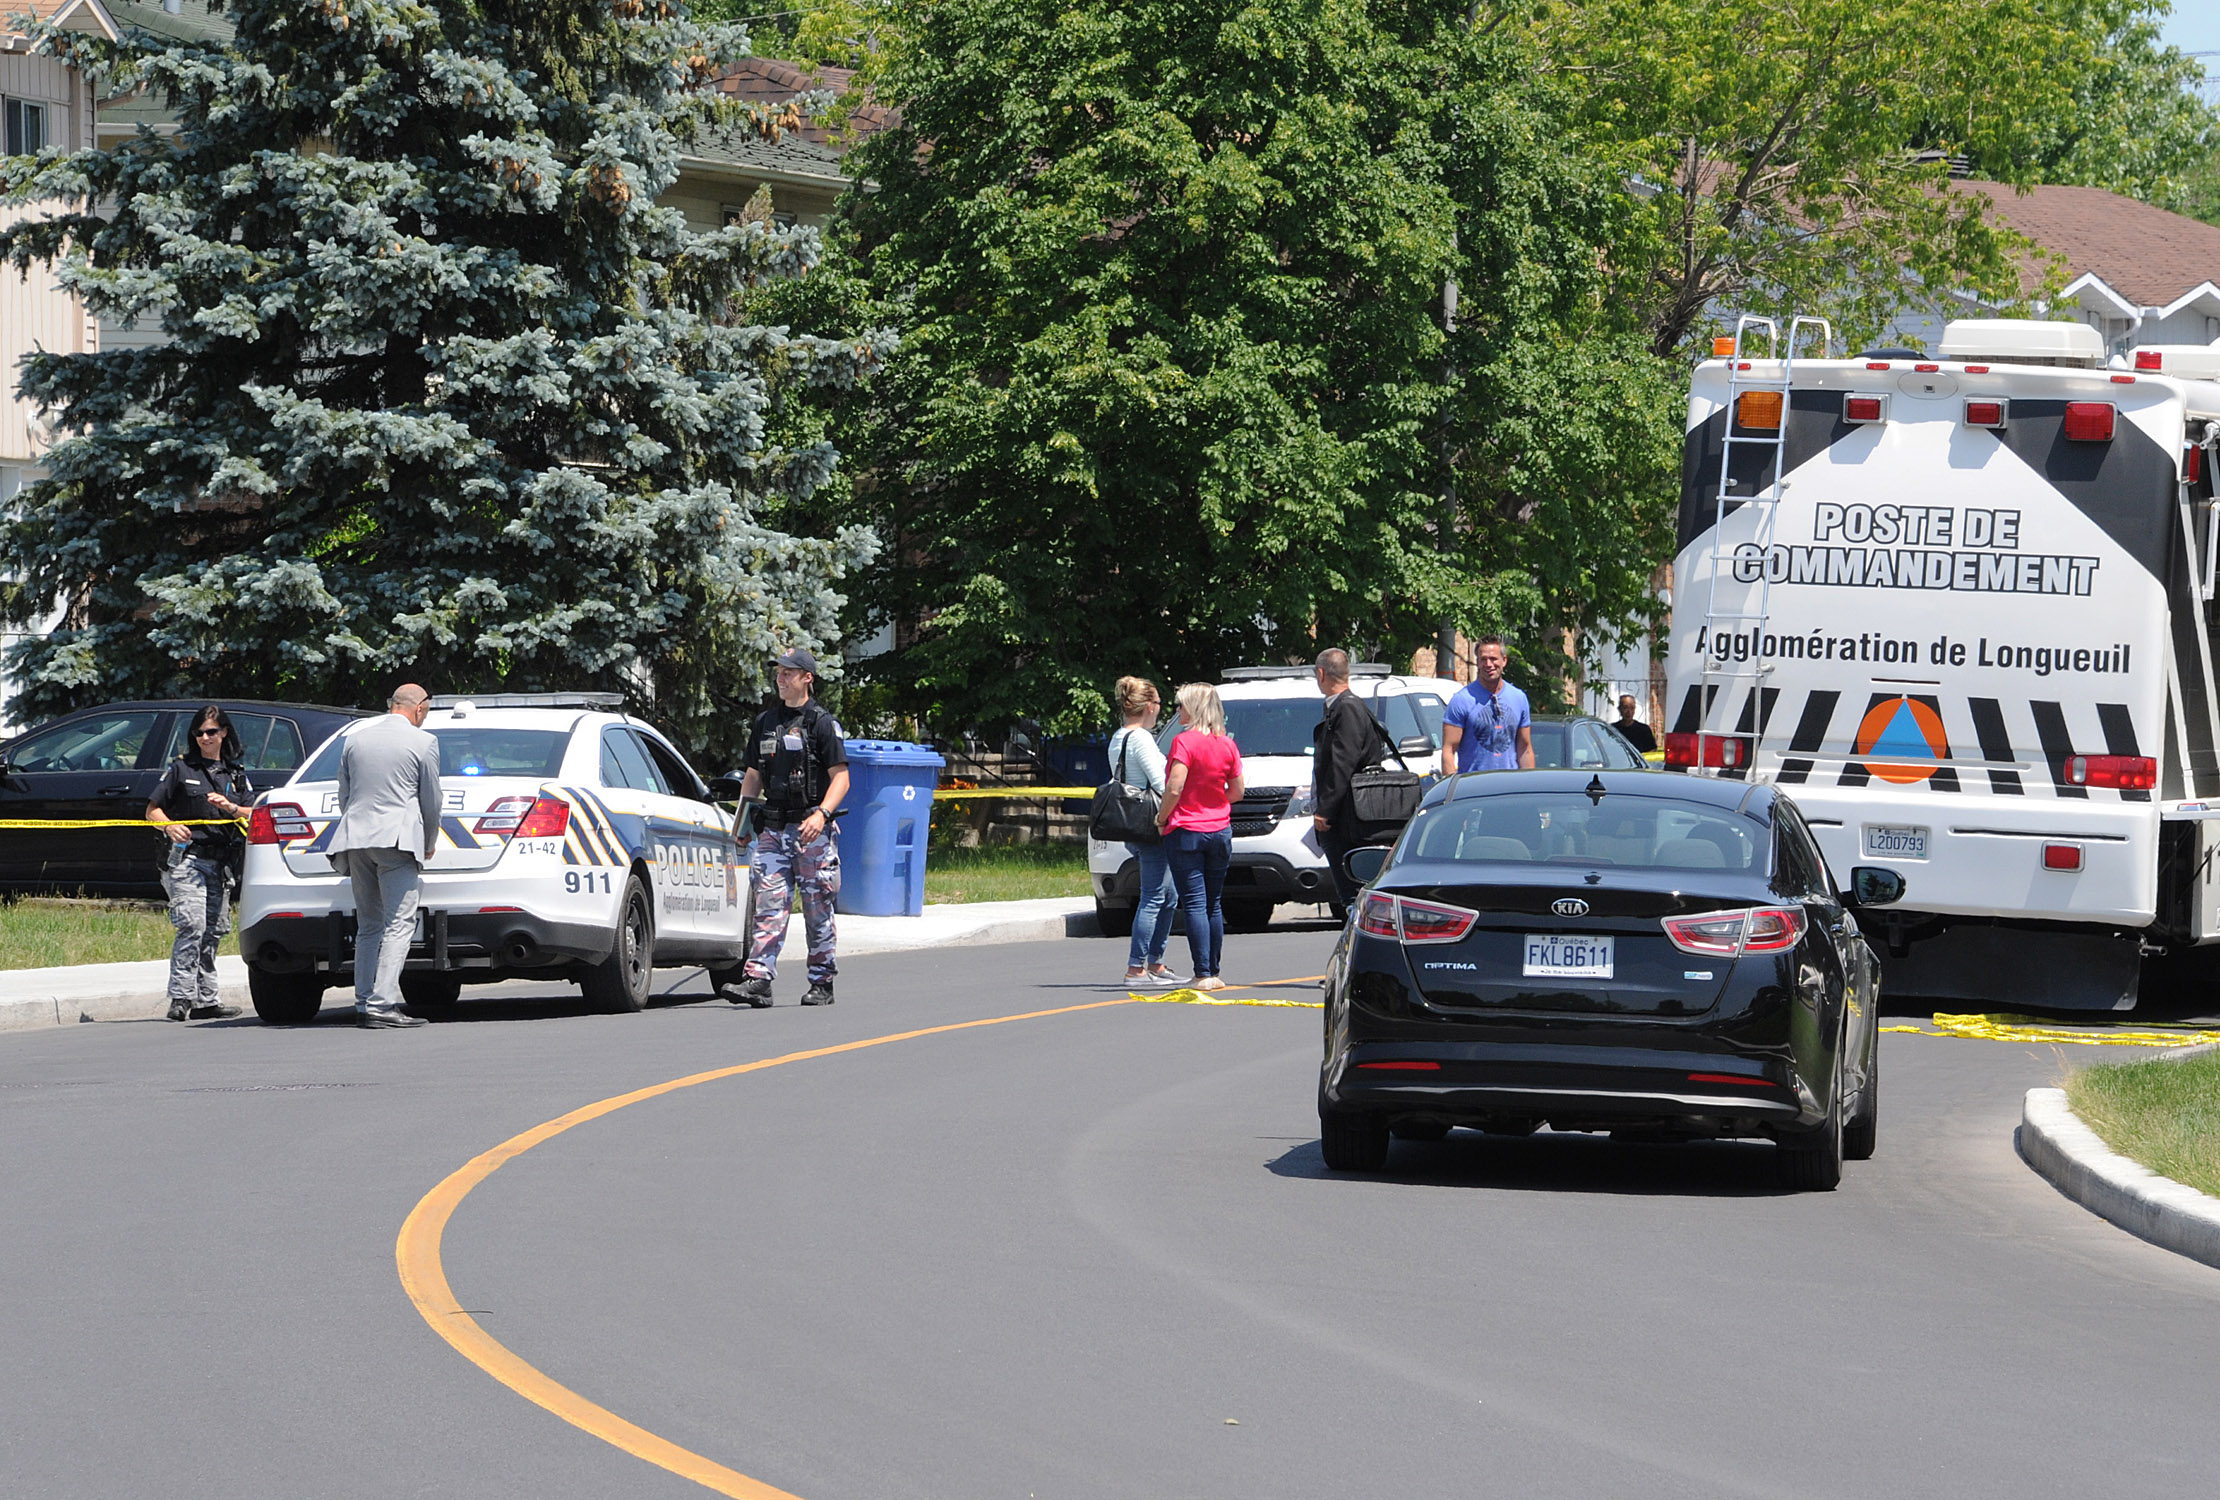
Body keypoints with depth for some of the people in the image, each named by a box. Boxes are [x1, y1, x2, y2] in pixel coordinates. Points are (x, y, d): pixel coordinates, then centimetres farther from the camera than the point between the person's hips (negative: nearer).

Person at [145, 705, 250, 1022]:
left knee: (214, 930, 5)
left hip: (221, 863, 5)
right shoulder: (181, 768, 8)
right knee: (192, 926, -17)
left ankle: (205, 1000, 11)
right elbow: (153, 810, 6)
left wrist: (230, 807, -9)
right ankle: (181, 998, -19)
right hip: (186, 857, -5)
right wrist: (169, 827, -15)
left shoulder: (236, 774, 18)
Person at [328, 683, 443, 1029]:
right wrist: (429, 845, 19)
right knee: (399, 925, -7)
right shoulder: (423, 743, -2)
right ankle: (382, 1004, -17)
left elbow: (344, 796, 17)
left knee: (368, 926, 13)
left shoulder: (355, 738, 13)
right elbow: (431, 802, 4)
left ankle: (364, 1003, 9)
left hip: (355, 837, 5)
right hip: (398, 838, -5)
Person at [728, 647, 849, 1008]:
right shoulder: (765, 722, 15)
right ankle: (758, 978, -14)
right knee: (769, 903, -6)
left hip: (812, 831, -4)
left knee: (817, 909, 2)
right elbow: (752, 776, 21)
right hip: (773, 829, 4)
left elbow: (840, 777, -6)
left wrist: (821, 814, -21)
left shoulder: (823, 723, -1)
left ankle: (821, 982, 11)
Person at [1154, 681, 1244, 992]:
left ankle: (1203, 974, -11)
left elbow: (1174, 789, -19)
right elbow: (1238, 791, 8)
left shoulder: (1184, 742, -13)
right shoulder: (1228, 745, 4)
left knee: (1195, 904, -5)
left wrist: (1162, 818, -4)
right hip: (1220, 831, 6)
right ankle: (1214, 972, 15)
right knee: (1214, 904, 12)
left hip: (1186, 830, -5)